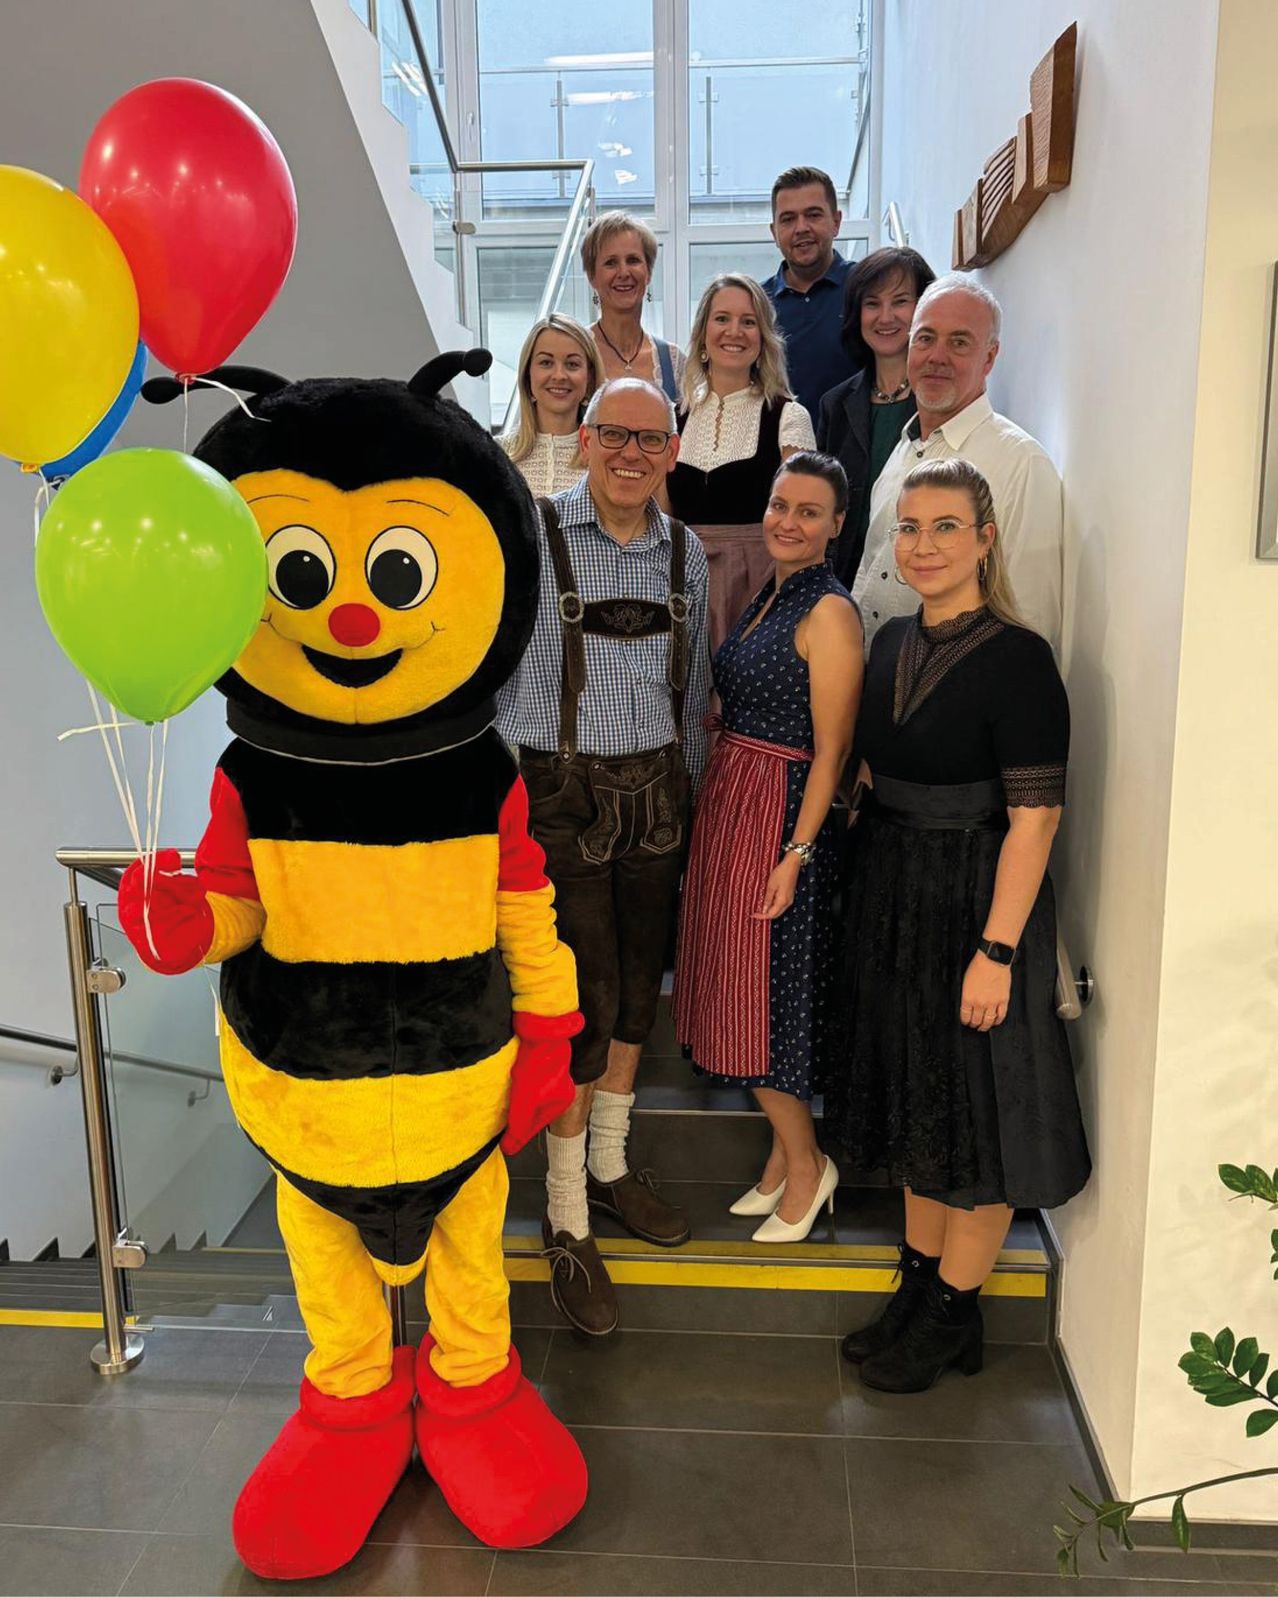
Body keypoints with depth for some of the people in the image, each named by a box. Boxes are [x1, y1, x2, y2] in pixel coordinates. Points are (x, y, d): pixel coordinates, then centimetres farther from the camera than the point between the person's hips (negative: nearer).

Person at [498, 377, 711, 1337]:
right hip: (562, 794, -5)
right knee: (584, 998, -4)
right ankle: (567, 1221, 13)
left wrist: (688, 789, 16)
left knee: (639, 984, 14)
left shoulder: (686, 552, 8)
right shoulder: (529, 539, -7)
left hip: (656, 791, 5)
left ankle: (612, 1164, 35)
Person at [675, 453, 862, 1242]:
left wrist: (797, 853, -20)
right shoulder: (766, 597, 13)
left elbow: (830, 751, -16)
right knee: (738, 990, 13)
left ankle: (806, 1164, 19)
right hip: (729, 800, 9)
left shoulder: (829, 613, -13)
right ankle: (787, 1154, 29)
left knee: (762, 996, -1)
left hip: (781, 814, -9)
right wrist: (713, 786, 9)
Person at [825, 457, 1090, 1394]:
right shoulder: (894, 643, 6)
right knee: (915, 1098, 18)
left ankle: (953, 1315, 25)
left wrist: (997, 949, -22)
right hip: (892, 901, 8)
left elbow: (1034, 818, -19)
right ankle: (919, 1288, 35)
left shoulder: (1016, 659, -16)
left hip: (975, 905, -7)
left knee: (975, 1108, 7)